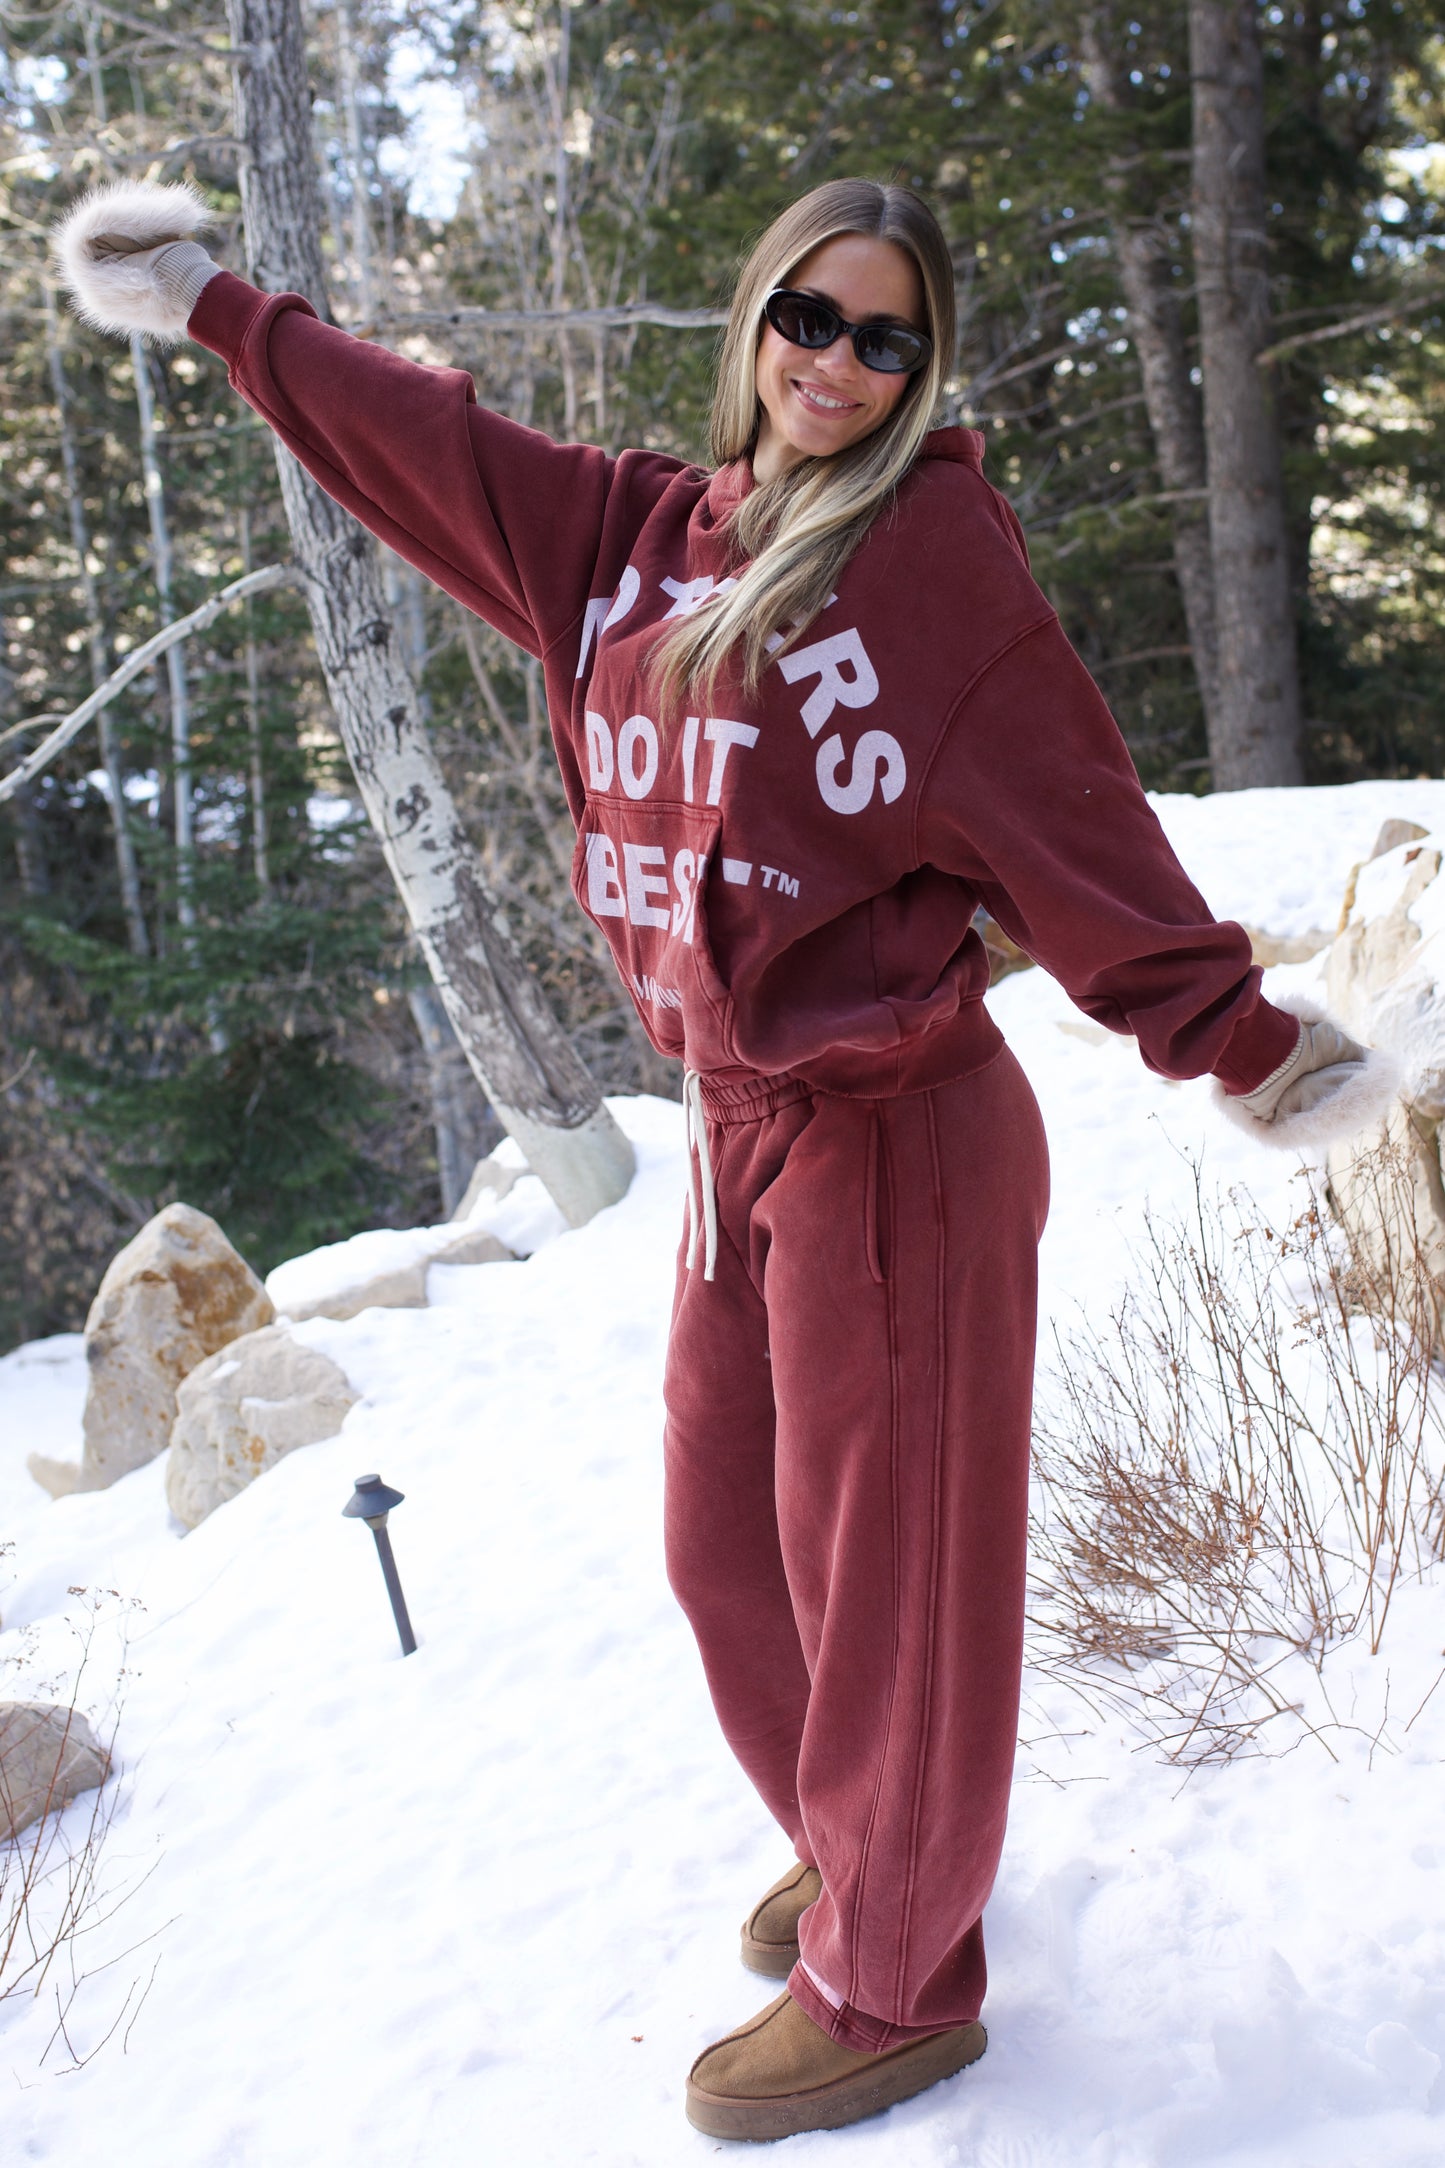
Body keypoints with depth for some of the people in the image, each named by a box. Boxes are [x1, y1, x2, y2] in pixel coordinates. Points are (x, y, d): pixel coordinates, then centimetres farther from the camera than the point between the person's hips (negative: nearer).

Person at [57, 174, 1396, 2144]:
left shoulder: (933, 542, -7)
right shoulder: (638, 534, 10)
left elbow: (1070, 815, -7)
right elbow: (421, 442, 17)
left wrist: (1241, 1041, -8)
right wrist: (215, 305, 24)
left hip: (891, 1133, -7)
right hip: (736, 1119, 7)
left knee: (881, 1555, 4)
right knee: (727, 1543, 17)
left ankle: (892, 1981, 24)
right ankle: (855, 1853, 41)